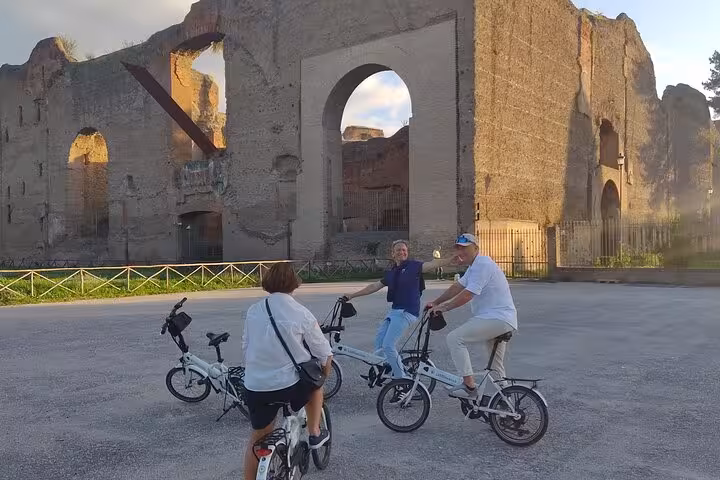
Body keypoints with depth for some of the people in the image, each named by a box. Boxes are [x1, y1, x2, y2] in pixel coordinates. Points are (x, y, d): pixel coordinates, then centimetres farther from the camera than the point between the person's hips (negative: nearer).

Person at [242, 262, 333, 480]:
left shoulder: (253, 310, 1)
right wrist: (324, 375, 22)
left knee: (258, 436, 22)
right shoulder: (302, 314, -8)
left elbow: (246, 346, 11)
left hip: (255, 386, 3)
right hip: (289, 384, -3)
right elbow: (324, 352, 1)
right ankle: (314, 434, 32)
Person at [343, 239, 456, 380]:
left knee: (388, 345, -15)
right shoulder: (391, 273, 16)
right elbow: (374, 286, 23)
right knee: (379, 345, 3)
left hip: (407, 311, -7)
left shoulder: (413, 266, -2)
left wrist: (451, 259, -33)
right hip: (394, 310, 7)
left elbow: (433, 264, -16)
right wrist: (352, 295, 26)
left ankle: (401, 378, -2)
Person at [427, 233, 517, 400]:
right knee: (496, 366, 21)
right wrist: (435, 302, 11)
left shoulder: (482, 265, -16)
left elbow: (467, 295, -23)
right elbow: (457, 286, 18)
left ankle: (469, 385, -18)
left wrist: (443, 307, -17)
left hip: (497, 318, -11)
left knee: (454, 338, -19)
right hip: (502, 320, 11)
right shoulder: (476, 266, 18)